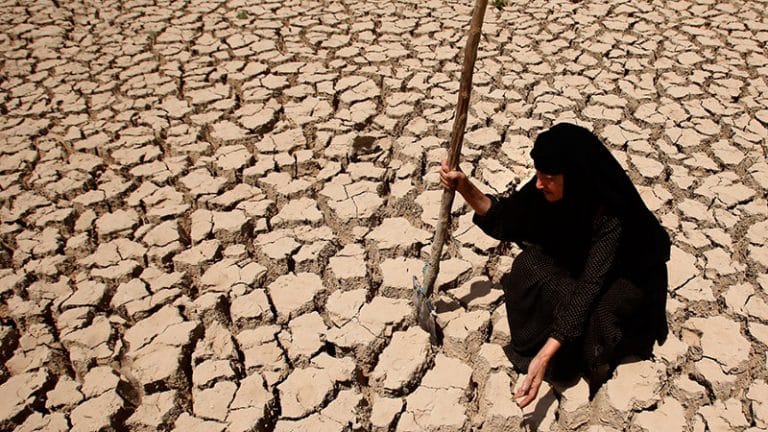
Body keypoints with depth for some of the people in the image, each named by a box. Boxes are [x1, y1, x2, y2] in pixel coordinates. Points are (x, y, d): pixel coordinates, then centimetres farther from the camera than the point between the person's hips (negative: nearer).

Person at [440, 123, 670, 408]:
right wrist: (464, 186, -27)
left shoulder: (611, 216, -38)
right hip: (579, 261, 5)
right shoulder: (553, 191, -22)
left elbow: (588, 288, -41)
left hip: (629, 276, -5)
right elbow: (504, 218, -10)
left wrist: (544, 357, -47)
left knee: (592, 318, -33)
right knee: (528, 267, -22)